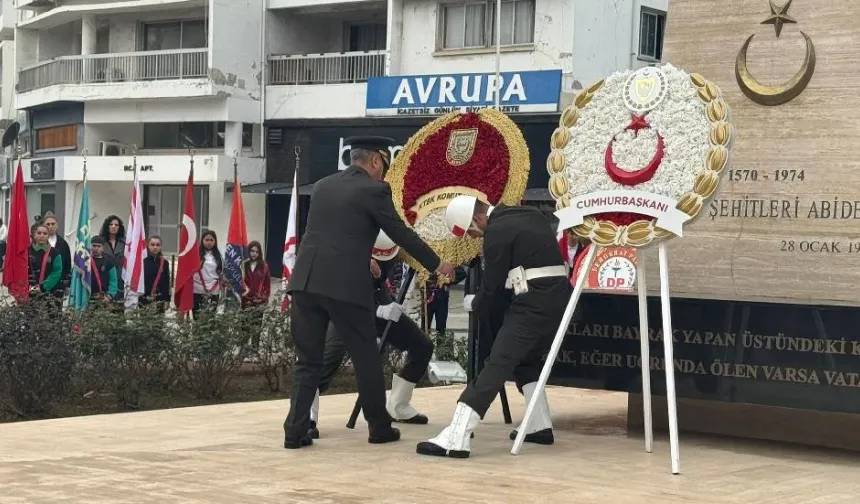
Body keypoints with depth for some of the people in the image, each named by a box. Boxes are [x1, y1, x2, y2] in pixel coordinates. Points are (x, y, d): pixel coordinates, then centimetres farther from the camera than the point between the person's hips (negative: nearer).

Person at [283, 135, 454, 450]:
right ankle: (379, 427, 18)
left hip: (305, 281, 5)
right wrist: (436, 265, 15)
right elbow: (401, 233, 3)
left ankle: (296, 431, 2)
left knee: (308, 360, 10)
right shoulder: (373, 189, 0)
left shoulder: (322, 186, 18)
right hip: (344, 285, -5)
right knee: (366, 358, 9)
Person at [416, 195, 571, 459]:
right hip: (559, 296, 9)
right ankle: (541, 427, 21)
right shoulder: (529, 215, 18)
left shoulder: (497, 230, -7)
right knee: (526, 358, 24)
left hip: (534, 301, -9)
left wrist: (474, 304, 14)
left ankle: (455, 439, -19)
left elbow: (492, 282, -4)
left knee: (498, 363, -13)